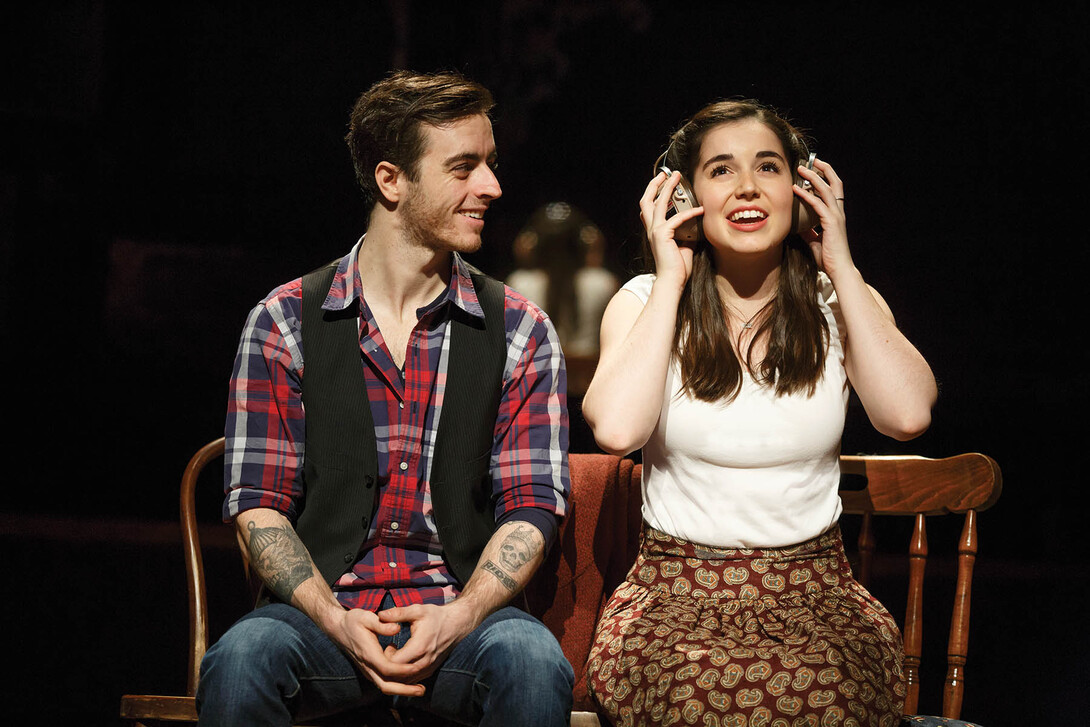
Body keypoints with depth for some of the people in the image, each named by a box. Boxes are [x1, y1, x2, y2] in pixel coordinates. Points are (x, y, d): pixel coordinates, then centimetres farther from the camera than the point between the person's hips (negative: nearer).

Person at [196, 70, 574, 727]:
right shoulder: (284, 322, 5)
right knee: (240, 660, -33)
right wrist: (335, 619, -16)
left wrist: (459, 616, -16)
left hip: (460, 608, 1)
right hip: (321, 608, -1)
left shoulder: (522, 333, 7)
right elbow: (259, 502, 2)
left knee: (533, 662, -32)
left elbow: (531, 506, 2)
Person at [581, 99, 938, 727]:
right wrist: (670, 280, -7)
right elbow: (617, 428, -16)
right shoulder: (644, 302, 5)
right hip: (676, 592, -1)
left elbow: (908, 414, -12)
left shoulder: (839, 302, 9)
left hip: (814, 593, 1)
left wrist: (841, 266, -4)